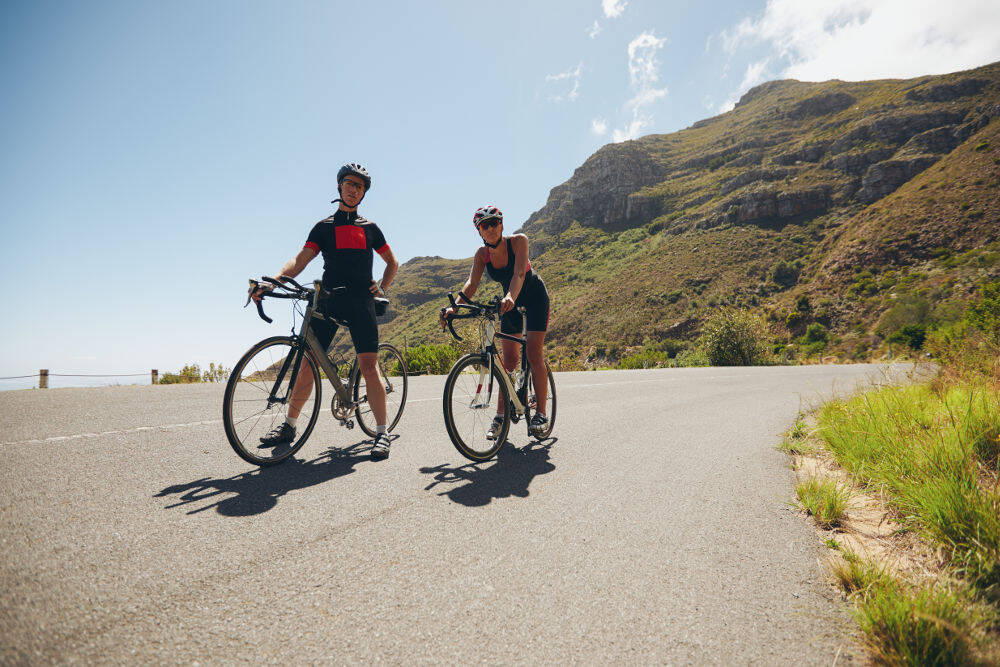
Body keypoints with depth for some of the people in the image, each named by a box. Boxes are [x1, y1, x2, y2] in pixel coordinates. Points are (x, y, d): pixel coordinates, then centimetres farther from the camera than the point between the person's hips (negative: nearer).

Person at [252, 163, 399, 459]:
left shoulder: (370, 228, 17)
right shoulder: (324, 227, 14)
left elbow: (392, 261, 24)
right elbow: (300, 259, 1)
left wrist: (382, 287, 6)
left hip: (361, 302, -1)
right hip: (328, 301, 1)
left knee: (368, 366, -11)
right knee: (307, 361, -2)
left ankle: (381, 433, -6)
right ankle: (289, 426, 14)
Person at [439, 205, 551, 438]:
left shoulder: (518, 241, -24)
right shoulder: (482, 253, -11)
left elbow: (519, 273, -38)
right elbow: (472, 283, -22)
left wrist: (510, 296, -57)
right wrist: (454, 306, -39)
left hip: (535, 298, -4)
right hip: (510, 301, 4)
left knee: (534, 356, -12)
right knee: (508, 359, 0)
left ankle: (541, 414, -3)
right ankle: (501, 415, 5)